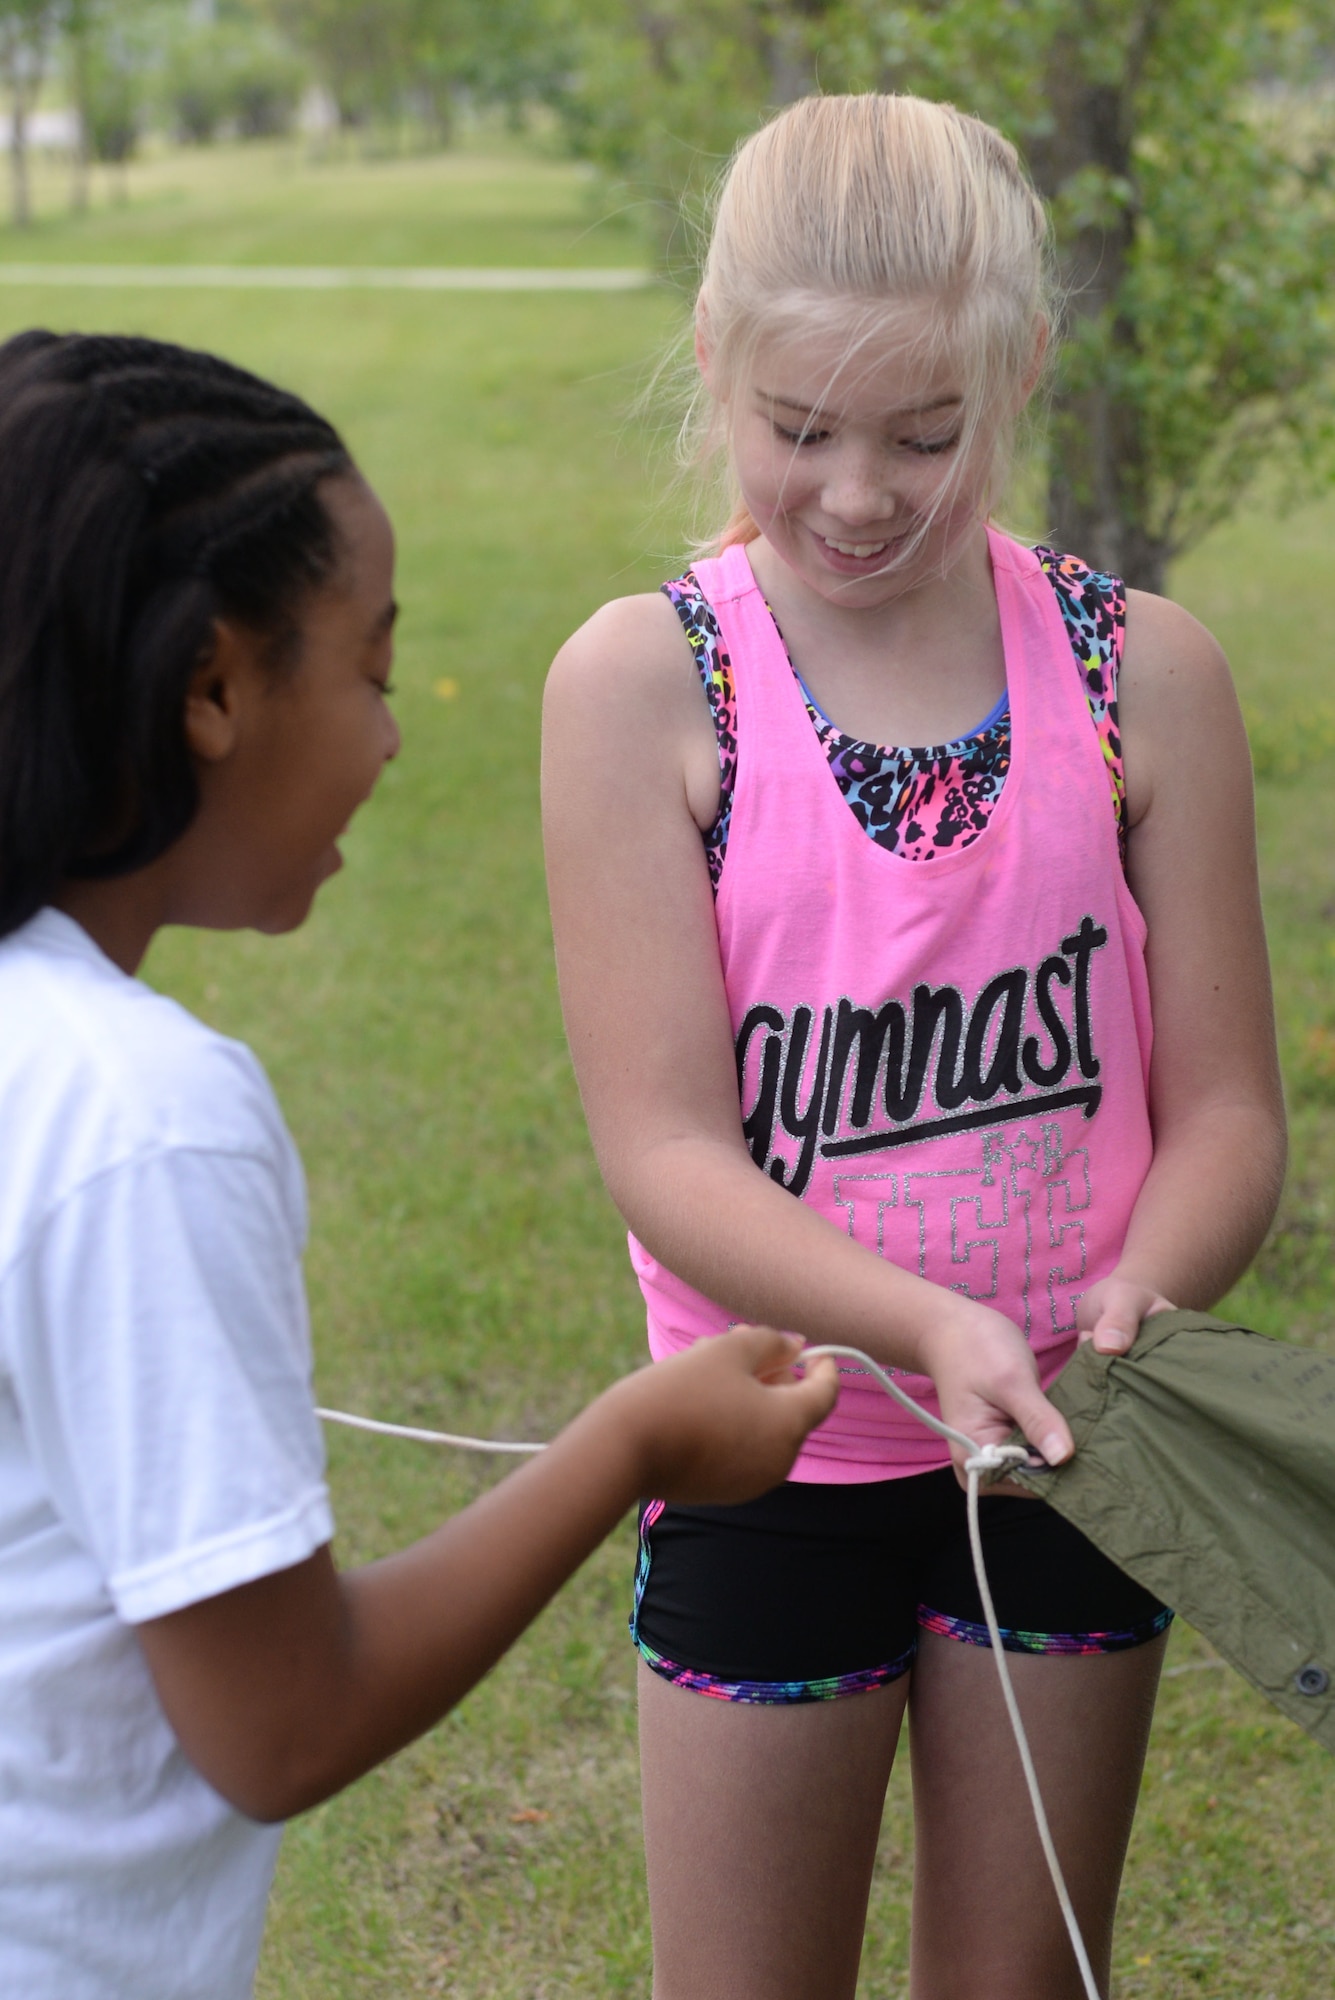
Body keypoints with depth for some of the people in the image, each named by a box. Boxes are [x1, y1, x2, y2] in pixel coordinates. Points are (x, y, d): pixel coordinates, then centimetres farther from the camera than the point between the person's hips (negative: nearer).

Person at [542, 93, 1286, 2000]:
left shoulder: (1138, 671, -7)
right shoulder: (642, 683, -12)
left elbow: (1226, 1109, -4)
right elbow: (666, 1148, -16)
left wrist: (1138, 1296, -25)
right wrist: (928, 1327, -32)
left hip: (1065, 1432, 2)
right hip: (779, 1457, -1)